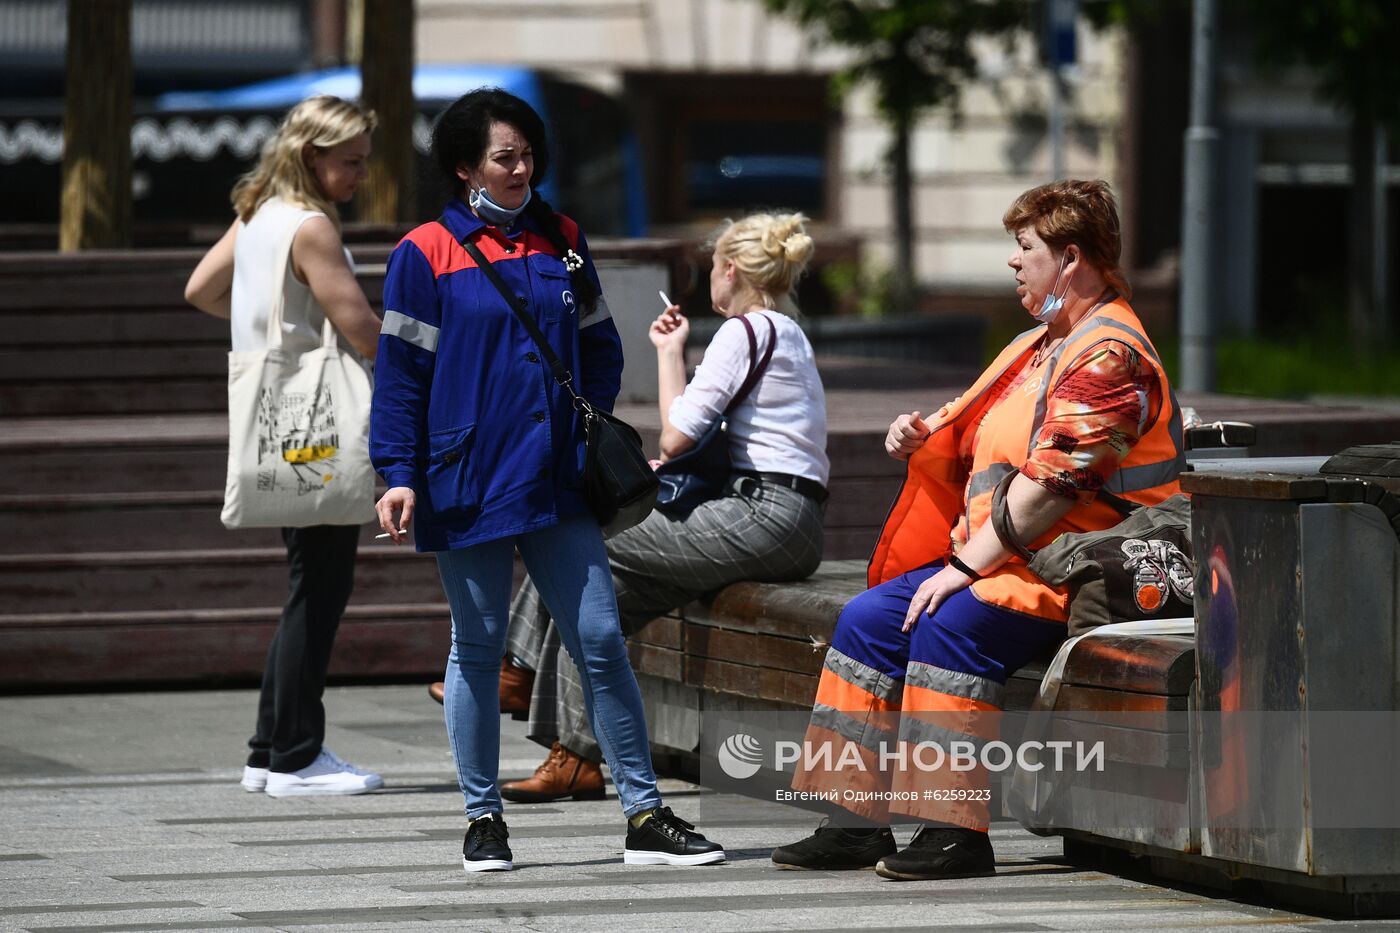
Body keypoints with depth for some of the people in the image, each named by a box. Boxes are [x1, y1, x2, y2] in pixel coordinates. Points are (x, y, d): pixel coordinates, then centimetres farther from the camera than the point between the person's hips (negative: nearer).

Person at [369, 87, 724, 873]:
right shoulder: (427, 253, -2)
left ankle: (645, 814, 1)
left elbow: (601, 349, 17)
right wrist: (398, 473, -10)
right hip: (468, 481, -3)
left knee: (602, 640, -1)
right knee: (478, 649, 5)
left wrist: (590, 430, 5)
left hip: (557, 480, 3)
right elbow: (401, 372, -3)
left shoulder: (562, 241, 10)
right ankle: (484, 820, 15)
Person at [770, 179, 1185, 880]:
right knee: (867, 621, 0)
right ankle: (857, 823, -1)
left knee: (949, 626, -31)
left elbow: (1050, 482, -22)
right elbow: (976, 444, 31)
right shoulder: (1040, 344, 21)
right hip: (998, 561, 11)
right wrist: (921, 437, 8)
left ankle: (955, 835, -30)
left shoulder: (1109, 355, -14)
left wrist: (965, 566, -22)